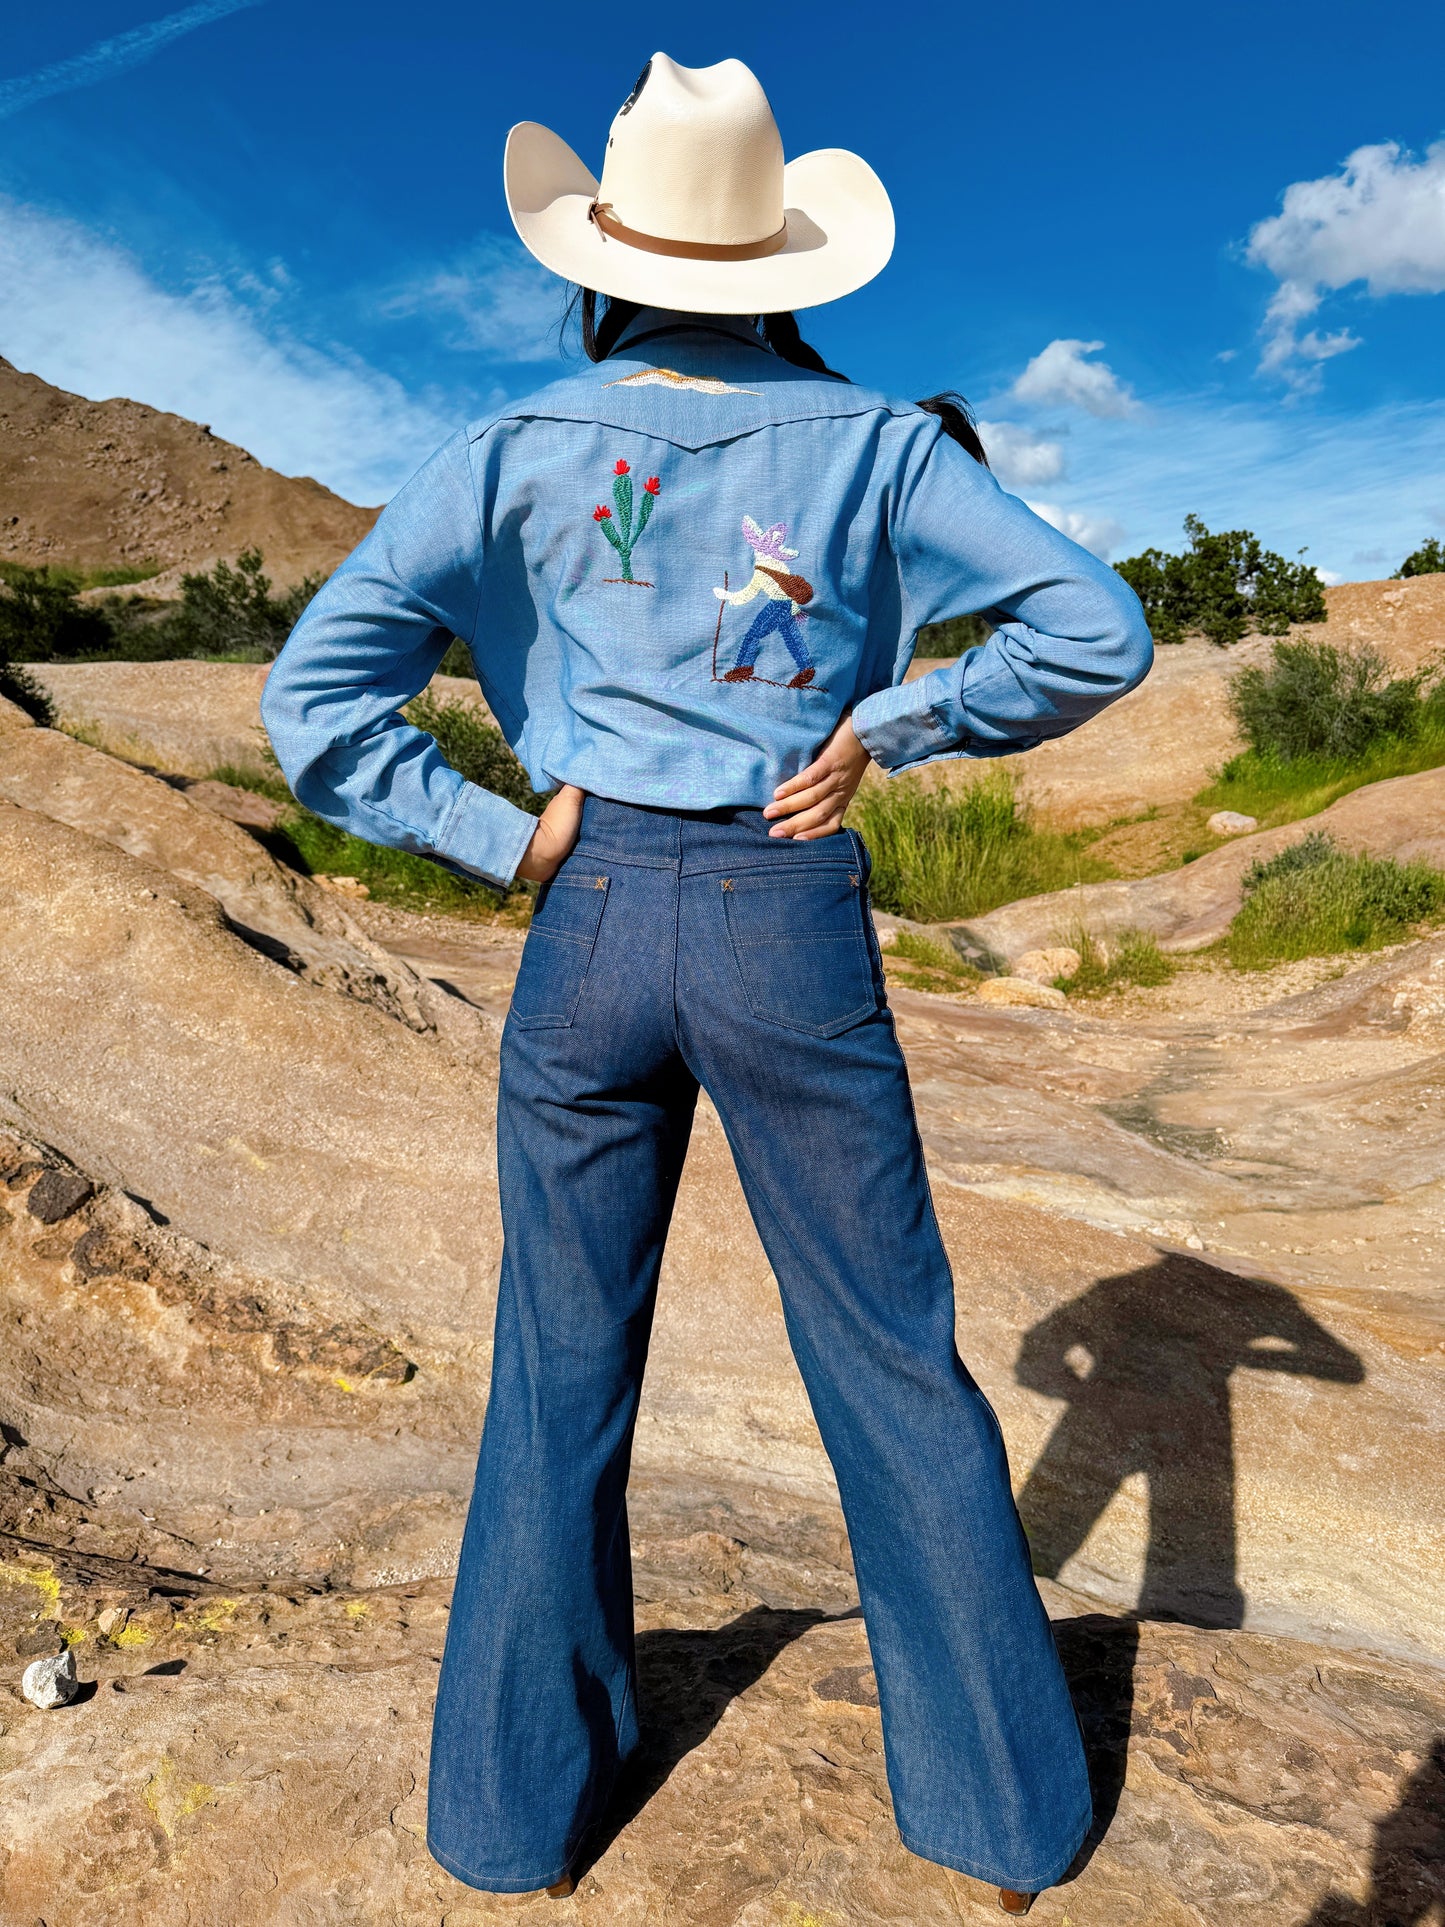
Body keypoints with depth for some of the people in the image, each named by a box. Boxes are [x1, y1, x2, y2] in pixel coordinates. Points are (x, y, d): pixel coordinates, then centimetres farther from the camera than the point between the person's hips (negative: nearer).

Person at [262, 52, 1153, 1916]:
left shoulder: (519, 450, 2)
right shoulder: (873, 440, 2)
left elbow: (314, 693, -4)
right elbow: (1098, 629, 1)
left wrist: (500, 839, -1)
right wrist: (886, 726, 2)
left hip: (594, 926, 1)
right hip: (798, 932, 0)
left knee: (561, 1371, 16)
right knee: (893, 1360, 12)